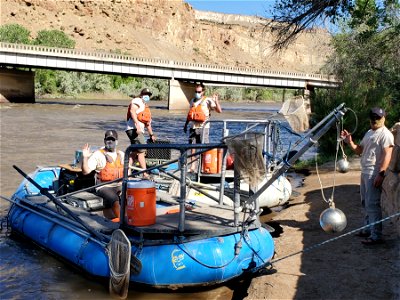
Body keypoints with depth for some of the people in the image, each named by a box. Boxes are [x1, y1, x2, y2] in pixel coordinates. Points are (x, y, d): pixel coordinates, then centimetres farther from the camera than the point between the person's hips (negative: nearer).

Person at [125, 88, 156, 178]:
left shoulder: (146, 107, 29)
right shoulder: (137, 101, 1)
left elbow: (148, 123, 37)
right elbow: (132, 111, -17)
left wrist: (151, 135, 42)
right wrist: (137, 124, -29)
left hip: (139, 131, 10)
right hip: (133, 129, -10)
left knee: (135, 152, 10)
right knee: (142, 151, -13)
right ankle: (145, 174, -15)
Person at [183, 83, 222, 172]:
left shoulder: (207, 100, -3)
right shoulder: (192, 101, 15)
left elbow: (219, 111, -10)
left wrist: (216, 101, -23)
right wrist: (186, 124, 24)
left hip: (203, 127, -5)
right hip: (193, 127, 5)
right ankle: (192, 166, 14)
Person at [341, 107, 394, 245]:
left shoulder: (385, 134, -11)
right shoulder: (369, 133, 18)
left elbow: (387, 155, -19)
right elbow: (359, 150, 19)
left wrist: (381, 174, -26)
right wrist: (349, 142, 2)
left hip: (374, 174, -10)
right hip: (365, 172, 10)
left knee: (373, 204, -9)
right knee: (365, 203, 18)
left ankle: (376, 236, -5)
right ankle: (368, 229, 31)